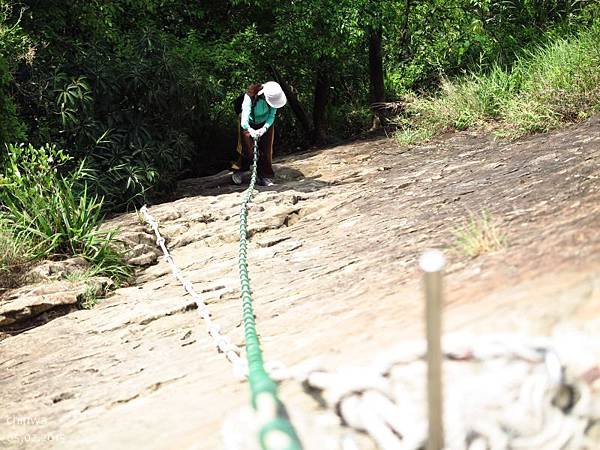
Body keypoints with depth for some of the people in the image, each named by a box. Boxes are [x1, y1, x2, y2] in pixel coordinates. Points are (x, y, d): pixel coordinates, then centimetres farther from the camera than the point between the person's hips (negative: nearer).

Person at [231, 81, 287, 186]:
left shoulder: (273, 97, -26)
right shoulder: (250, 96, -37)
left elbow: (271, 116, -20)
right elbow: (245, 117, -43)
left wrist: (264, 128, -38)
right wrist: (250, 130, -62)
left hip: (265, 124, 3)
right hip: (248, 124, -3)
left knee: (266, 150, -1)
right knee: (247, 151, -8)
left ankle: (265, 177, 8)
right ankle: (238, 172, 15)